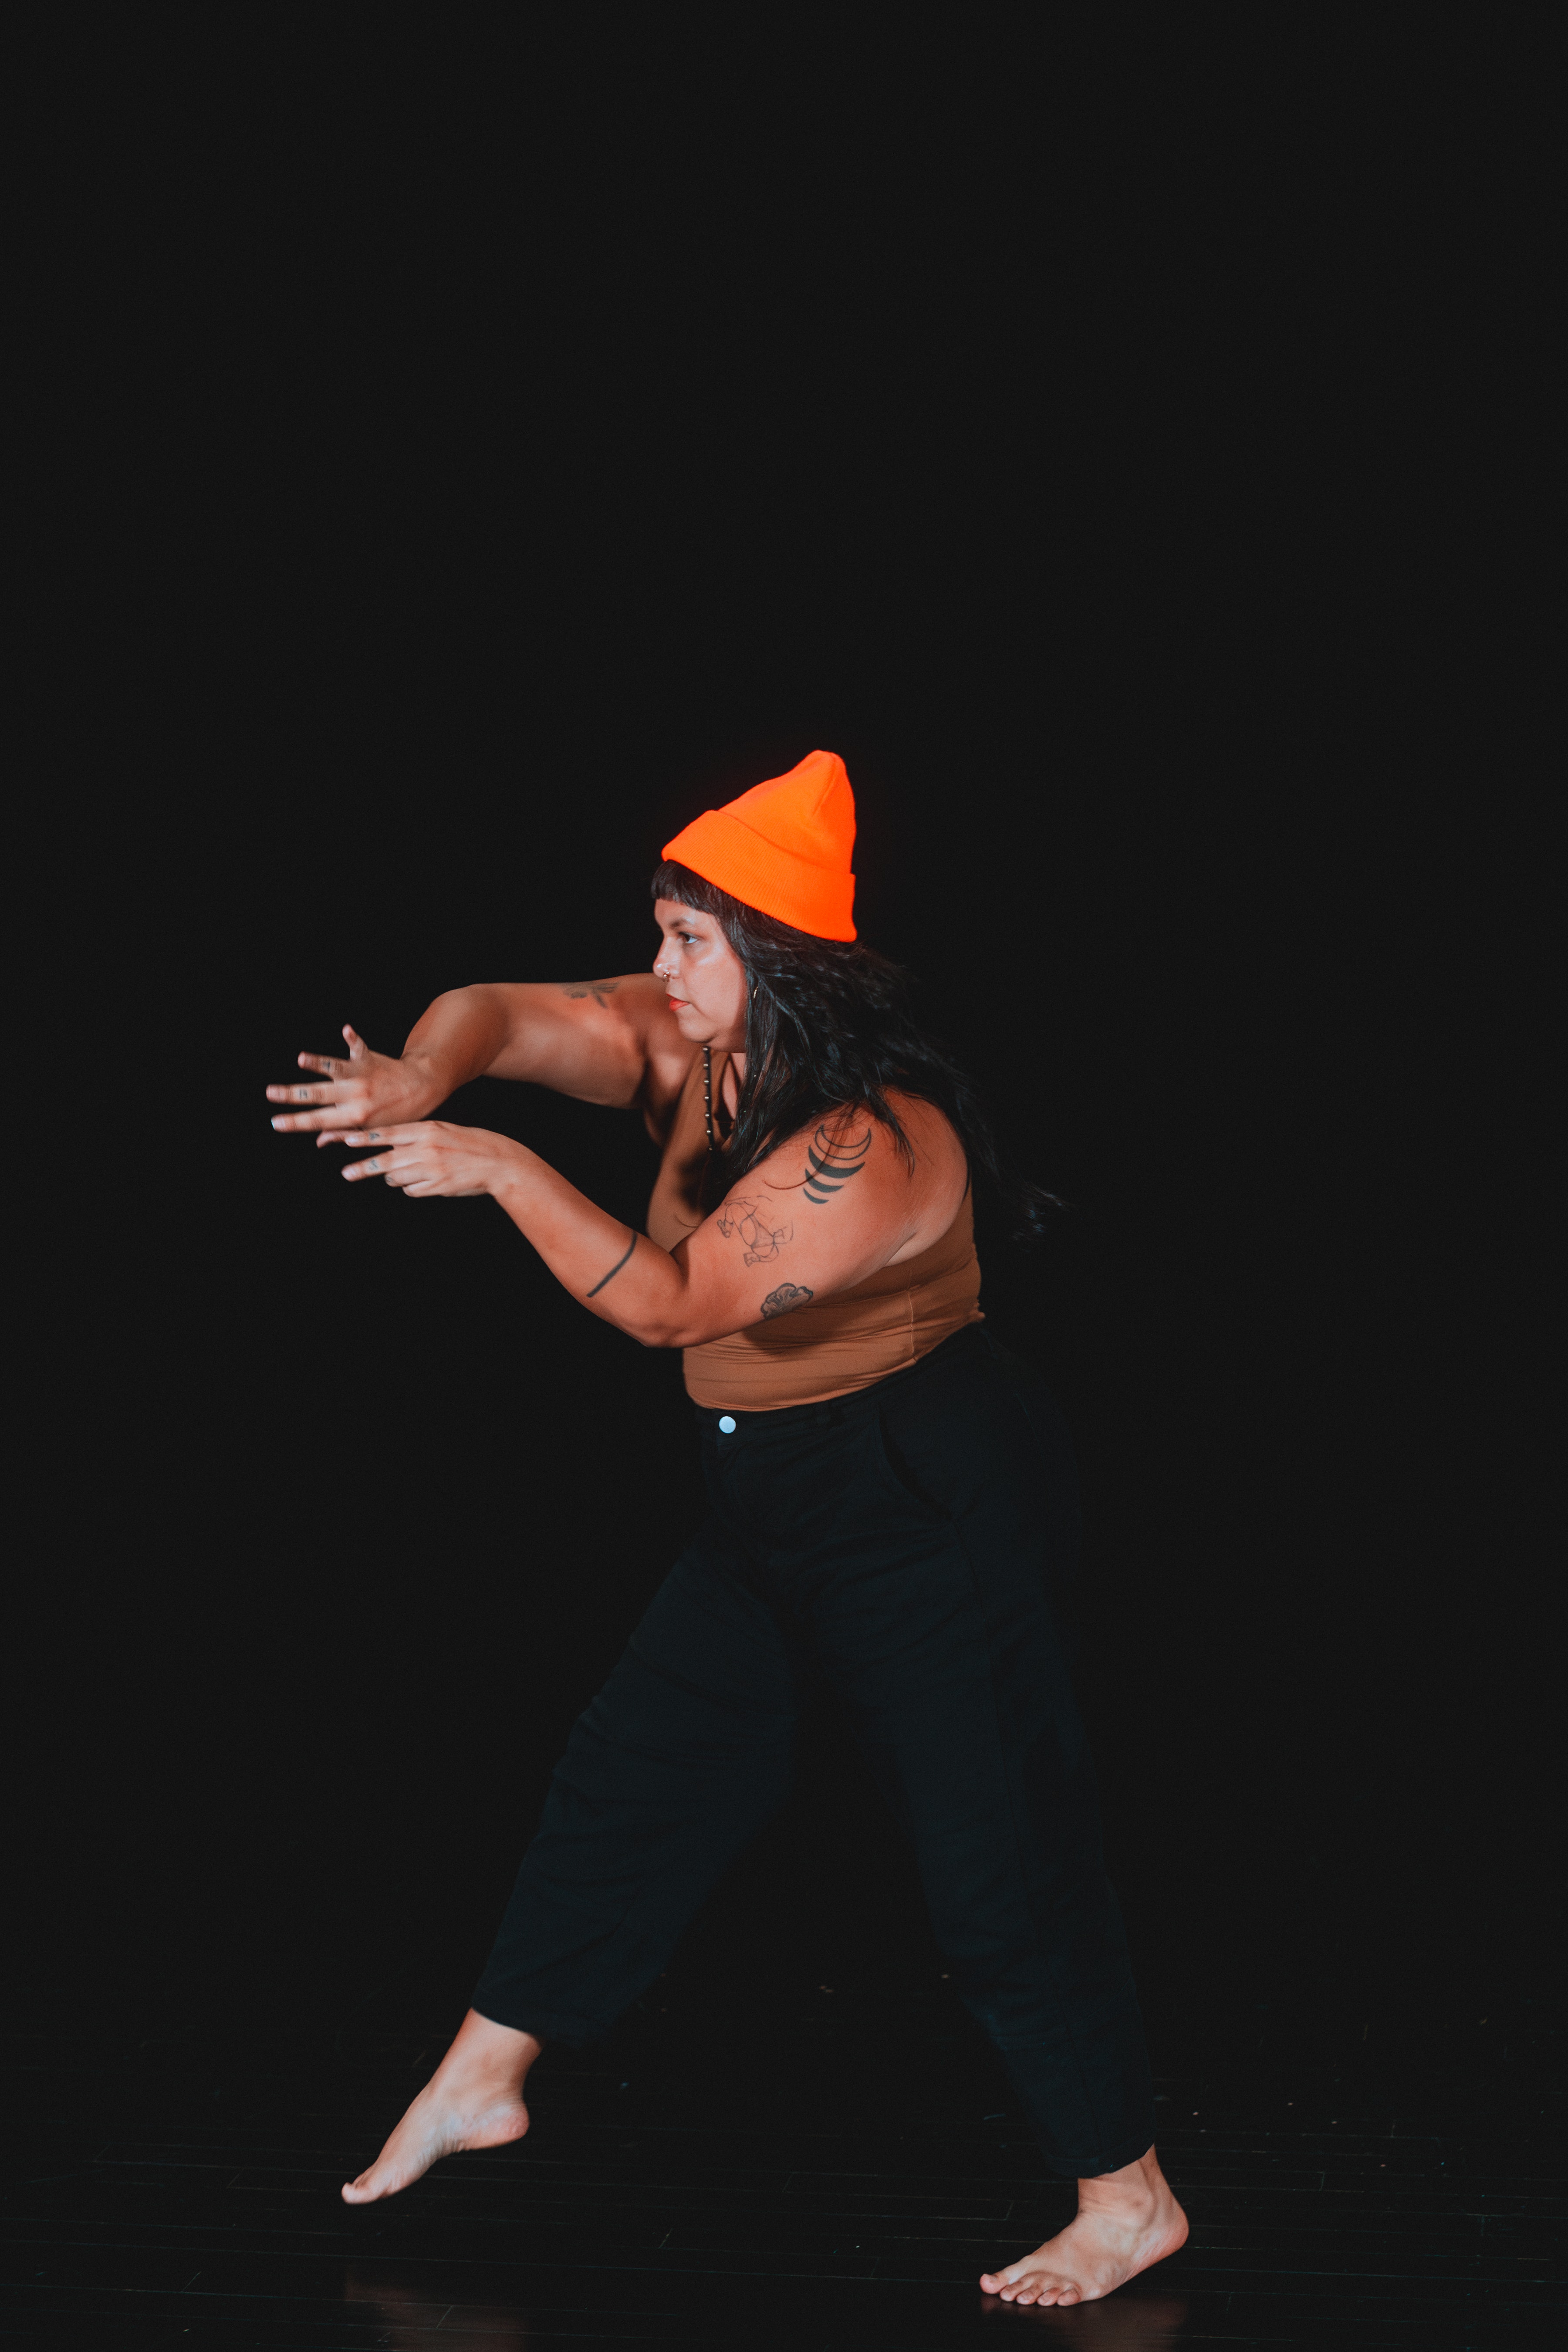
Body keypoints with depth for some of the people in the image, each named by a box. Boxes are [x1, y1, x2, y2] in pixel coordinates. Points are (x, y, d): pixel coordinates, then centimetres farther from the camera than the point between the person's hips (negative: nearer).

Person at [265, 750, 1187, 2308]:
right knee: (631, 1771, 16)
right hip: (775, 1506, 9)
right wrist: (422, 1079, -24)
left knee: (998, 1859, -4)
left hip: (932, 1509, -9)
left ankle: (1129, 2202, 6)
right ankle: (481, 2080, 30)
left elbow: (671, 1306, -29)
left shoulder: (875, 1140, -27)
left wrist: (501, 1173, -27)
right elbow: (502, 1011, -2)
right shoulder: (688, 1048, -1)